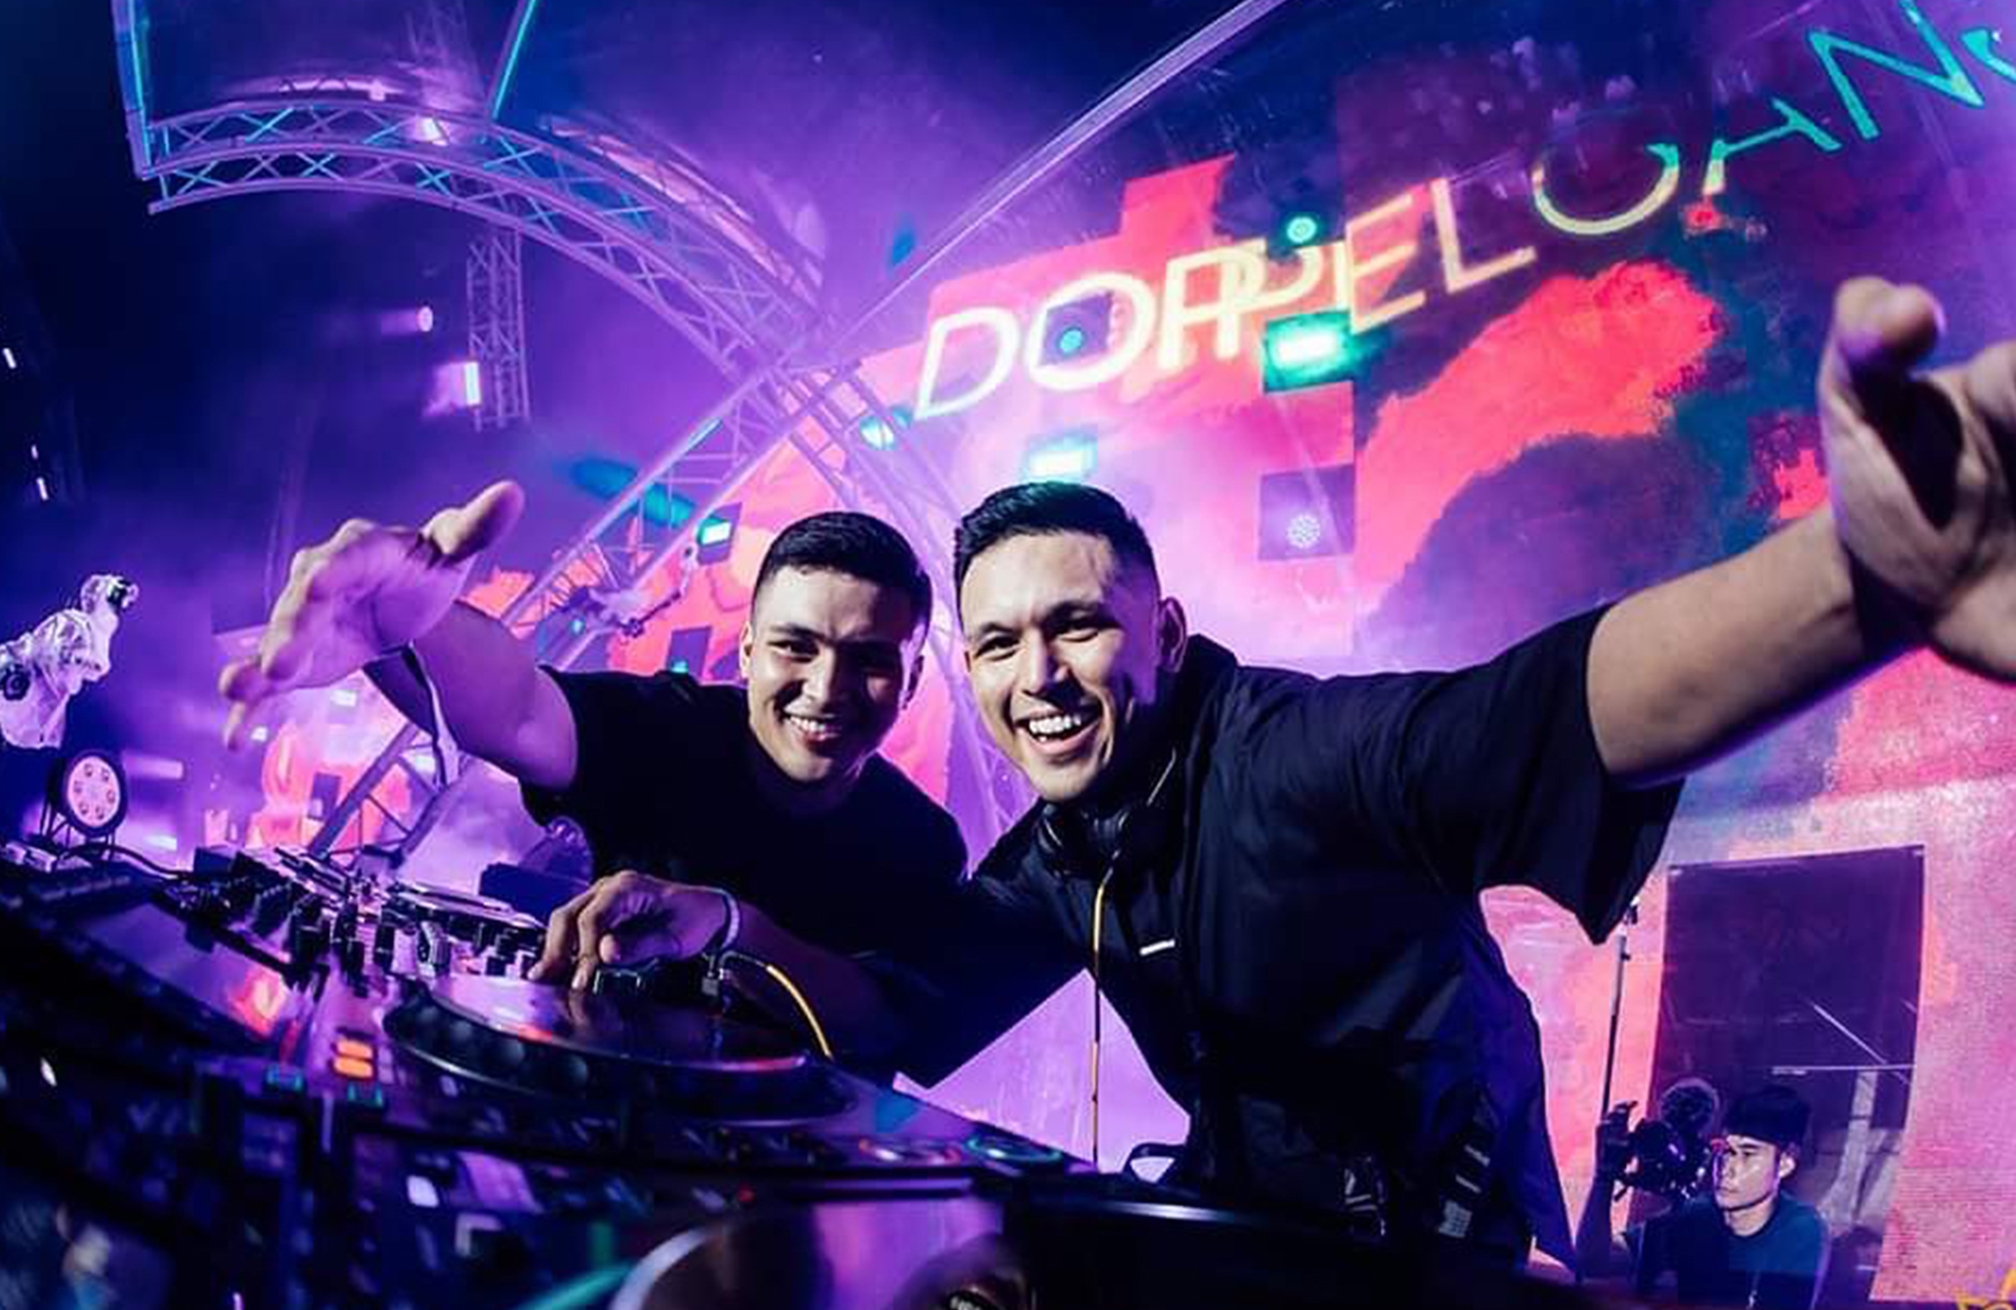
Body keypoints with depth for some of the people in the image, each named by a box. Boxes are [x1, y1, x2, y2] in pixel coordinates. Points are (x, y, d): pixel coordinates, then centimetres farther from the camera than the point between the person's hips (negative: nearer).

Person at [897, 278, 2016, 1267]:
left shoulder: (1293, 755, -27)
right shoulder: (1055, 862, -3)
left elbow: (1534, 714, -46)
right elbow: (906, 1018, 3)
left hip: (1446, 1256, -6)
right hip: (1242, 1235, 6)